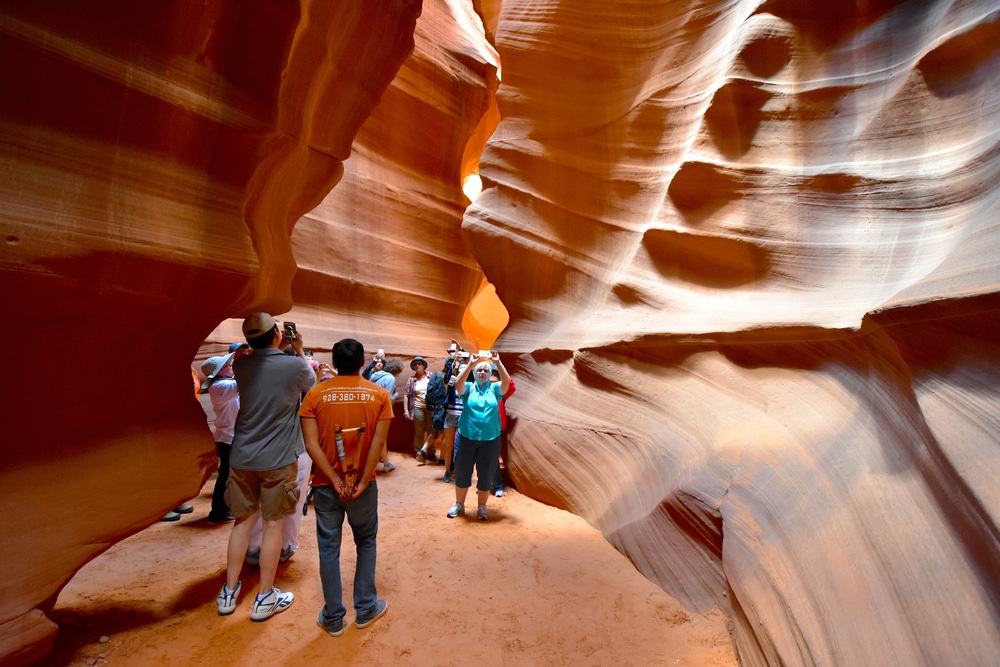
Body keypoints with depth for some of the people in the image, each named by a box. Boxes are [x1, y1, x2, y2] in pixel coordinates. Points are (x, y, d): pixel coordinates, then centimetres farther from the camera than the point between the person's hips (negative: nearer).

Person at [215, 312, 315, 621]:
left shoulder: (240, 366, -1)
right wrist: (299, 349, 13)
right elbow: (312, 382, 9)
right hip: (278, 459, -4)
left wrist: (290, 353, 15)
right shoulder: (295, 365, -13)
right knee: (273, 524, 8)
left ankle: (229, 592, 29)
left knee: (242, 521, 18)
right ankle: (265, 598, 20)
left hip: (242, 457, 4)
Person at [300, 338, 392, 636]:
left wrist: (335, 479, -10)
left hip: (326, 484, 0)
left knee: (329, 548, 13)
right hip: (363, 483, 0)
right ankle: (365, 609, 28)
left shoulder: (316, 394, -6)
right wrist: (362, 481, -8)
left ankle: (333, 617, 25)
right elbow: (378, 442, -13)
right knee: (366, 542, 19)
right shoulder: (379, 394, -7)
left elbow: (311, 443, -12)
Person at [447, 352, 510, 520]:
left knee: (485, 475, 10)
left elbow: (506, 382, -15)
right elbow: (458, 384, -19)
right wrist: (471, 364, -27)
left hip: (490, 440, 0)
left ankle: (482, 507, 27)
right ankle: (459, 504, 31)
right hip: (467, 438, 0)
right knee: (462, 472, 11)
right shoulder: (469, 388, 1)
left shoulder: (495, 389, 4)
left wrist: (498, 362, -23)